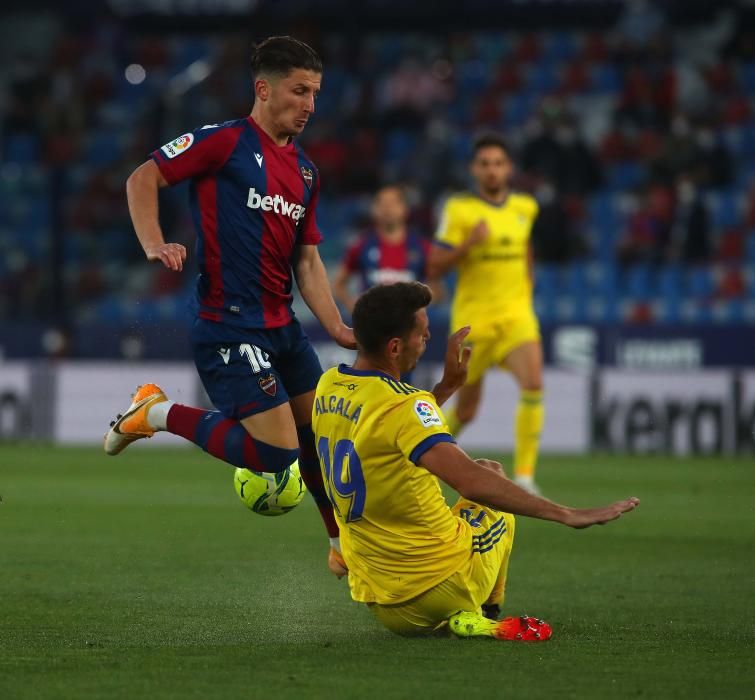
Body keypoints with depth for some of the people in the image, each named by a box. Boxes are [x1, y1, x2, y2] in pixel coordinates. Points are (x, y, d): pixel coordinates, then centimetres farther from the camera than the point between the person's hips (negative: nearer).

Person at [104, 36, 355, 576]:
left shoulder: (306, 171, 15)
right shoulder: (226, 142, -8)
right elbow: (143, 178, -5)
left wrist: (337, 328, 5)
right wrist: (155, 246, -20)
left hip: (282, 327, 8)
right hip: (230, 326, -8)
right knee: (276, 453, -13)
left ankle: (344, 548, 29)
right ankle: (158, 414, 4)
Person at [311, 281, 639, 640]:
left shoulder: (328, 387, 3)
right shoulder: (403, 404, -22)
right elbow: (473, 482, -34)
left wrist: (447, 385, 18)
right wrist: (567, 514, -33)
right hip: (440, 589, -7)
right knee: (491, 471, 23)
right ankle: (486, 613, 15)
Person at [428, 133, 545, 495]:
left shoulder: (525, 207, 7)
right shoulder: (459, 210, -7)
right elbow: (434, 268, -10)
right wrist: (470, 242, -23)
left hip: (515, 315, 3)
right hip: (472, 317, -3)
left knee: (533, 384, -23)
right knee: (465, 410, 6)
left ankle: (524, 477, -19)